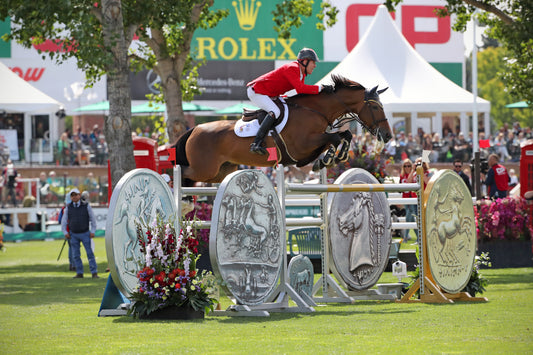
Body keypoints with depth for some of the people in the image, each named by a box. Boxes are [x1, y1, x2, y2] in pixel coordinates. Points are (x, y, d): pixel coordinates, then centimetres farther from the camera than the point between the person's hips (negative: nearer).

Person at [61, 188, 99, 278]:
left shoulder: (86, 206, -1)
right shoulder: (68, 208, 3)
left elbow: (92, 219, 3)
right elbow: (64, 221, 9)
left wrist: (92, 231, -2)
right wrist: (65, 232, 3)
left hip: (85, 233, -2)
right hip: (73, 234, 2)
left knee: (90, 253, -5)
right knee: (76, 255, 2)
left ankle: (94, 273, -4)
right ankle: (79, 273, 9)